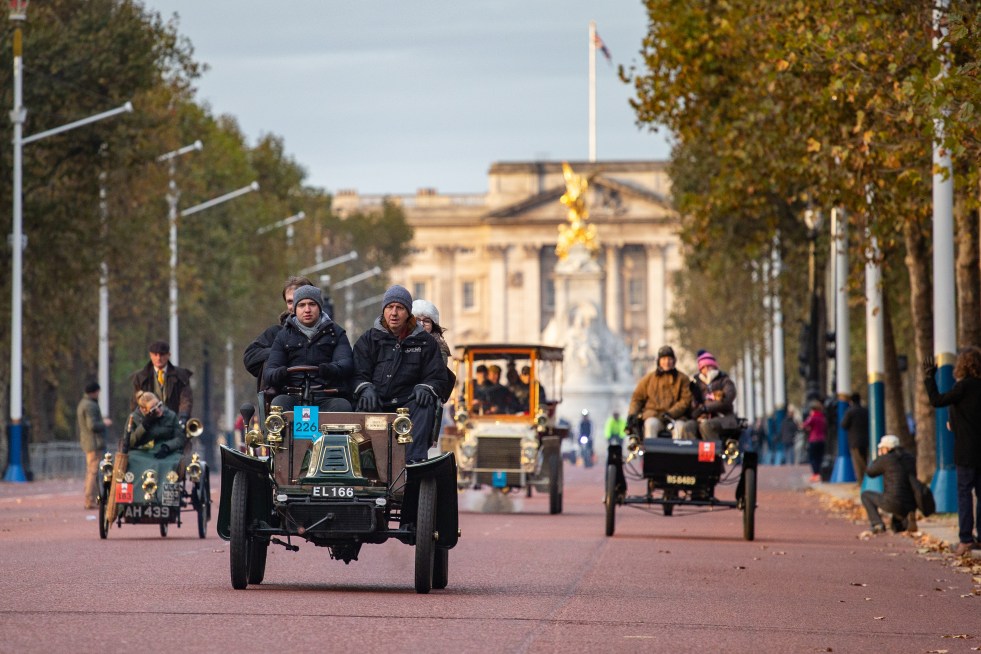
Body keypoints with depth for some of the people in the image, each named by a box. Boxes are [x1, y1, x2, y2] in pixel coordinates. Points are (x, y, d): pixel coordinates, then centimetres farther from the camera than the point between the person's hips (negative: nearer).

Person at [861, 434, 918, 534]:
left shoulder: (885, 459, -6)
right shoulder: (912, 459, 12)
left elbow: (869, 472, 11)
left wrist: (879, 457, 22)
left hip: (893, 503, -5)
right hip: (911, 506, 5)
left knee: (866, 495, 21)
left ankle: (877, 524, 5)